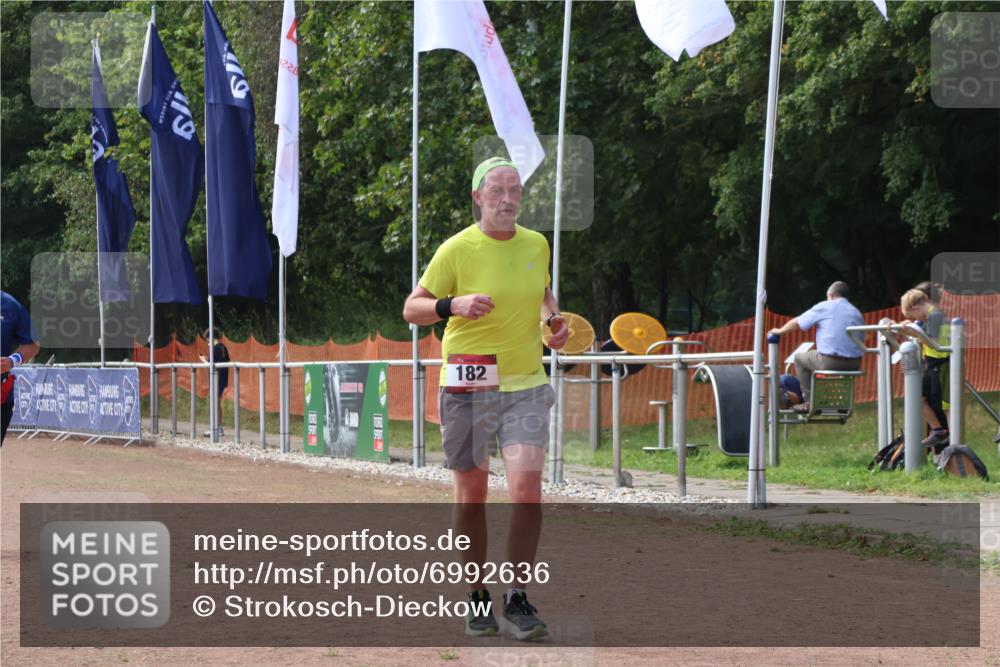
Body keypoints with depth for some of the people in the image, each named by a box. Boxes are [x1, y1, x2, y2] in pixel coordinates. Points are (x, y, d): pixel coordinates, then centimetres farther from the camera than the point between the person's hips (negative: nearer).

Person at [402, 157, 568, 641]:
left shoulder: (536, 245, 6)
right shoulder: (457, 250, -6)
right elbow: (412, 310, -4)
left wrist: (553, 319, 6)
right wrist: (453, 305, -23)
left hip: (525, 384, 2)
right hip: (469, 386, -2)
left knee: (527, 489, -12)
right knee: (471, 495, 6)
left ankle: (517, 600, -6)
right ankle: (478, 598, 21)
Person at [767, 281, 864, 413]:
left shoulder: (824, 307, 5)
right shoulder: (857, 313, 17)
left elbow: (797, 322, 12)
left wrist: (780, 331, 31)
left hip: (830, 362, -6)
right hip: (854, 365, 6)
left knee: (799, 358, 19)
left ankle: (810, 402, 12)